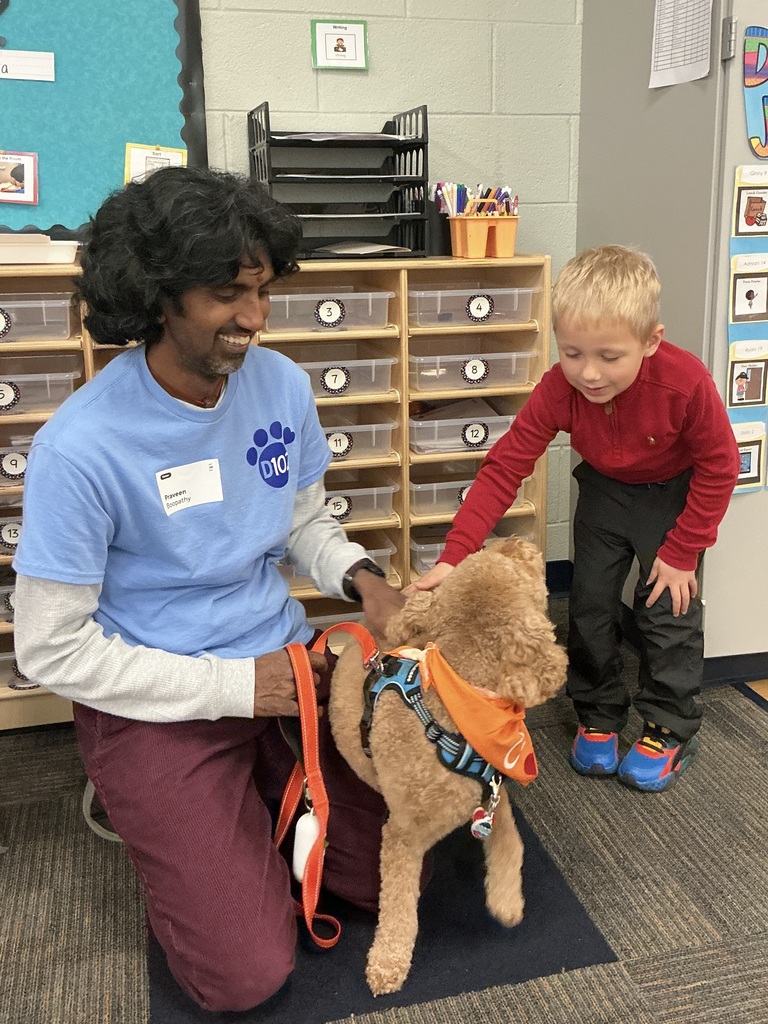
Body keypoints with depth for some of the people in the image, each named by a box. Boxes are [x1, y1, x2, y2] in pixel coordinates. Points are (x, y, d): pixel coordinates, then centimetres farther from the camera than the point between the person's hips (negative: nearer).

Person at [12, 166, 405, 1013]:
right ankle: (152, 809, 20)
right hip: (154, 705, -5)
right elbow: (52, 650, -16)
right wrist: (235, 685, -18)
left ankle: (253, 792, 26)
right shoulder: (79, 447, -23)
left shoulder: (280, 384, -5)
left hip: (285, 659, 5)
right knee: (245, 975, -4)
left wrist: (360, 578, -11)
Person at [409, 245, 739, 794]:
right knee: (590, 603, 4)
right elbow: (504, 469, -29)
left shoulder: (686, 383, -37)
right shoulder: (558, 390, -30)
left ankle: (671, 731, 14)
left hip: (674, 495, -3)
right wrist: (453, 557, -37)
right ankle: (599, 718, 22)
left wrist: (680, 552, -17)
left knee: (668, 607, -5)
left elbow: (719, 468, -21)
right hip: (606, 490, 3)